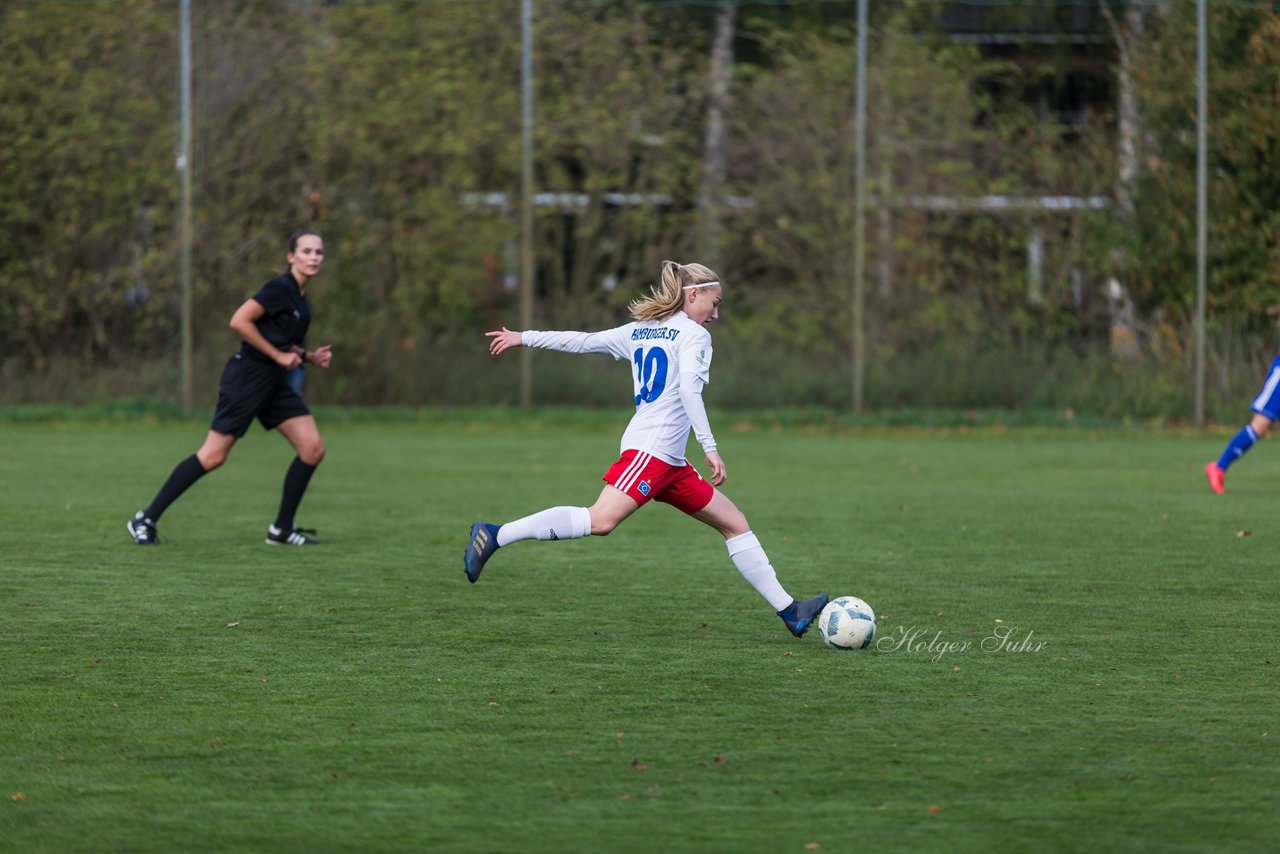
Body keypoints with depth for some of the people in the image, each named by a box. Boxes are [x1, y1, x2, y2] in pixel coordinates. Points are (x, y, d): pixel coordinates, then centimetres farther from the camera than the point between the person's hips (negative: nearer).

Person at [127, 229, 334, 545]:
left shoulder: (299, 296, 12)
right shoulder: (279, 289, -15)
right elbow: (239, 321, -23)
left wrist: (310, 356, 6)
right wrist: (279, 355, -17)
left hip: (274, 381, 9)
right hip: (247, 377, -9)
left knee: (313, 448, -1)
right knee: (213, 456, -9)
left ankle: (282, 529, 8)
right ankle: (145, 519, 0)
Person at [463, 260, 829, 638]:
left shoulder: (638, 330, 22)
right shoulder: (693, 335, -1)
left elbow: (582, 341, 23)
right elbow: (689, 389, -16)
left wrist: (525, 337, 32)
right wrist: (709, 447, -20)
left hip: (670, 463, 10)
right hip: (651, 447, -10)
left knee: (735, 523, 10)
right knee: (601, 519, -25)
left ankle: (789, 611, 9)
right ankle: (495, 535, -25)